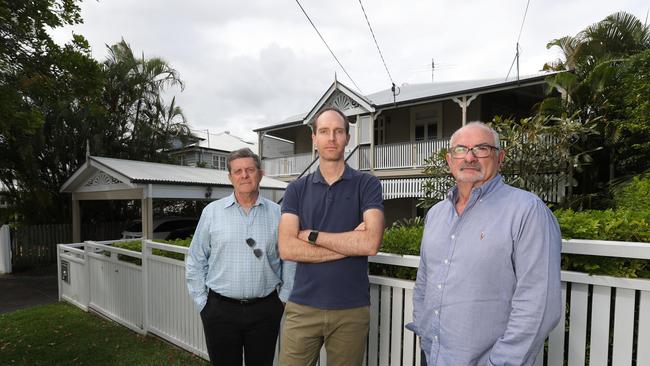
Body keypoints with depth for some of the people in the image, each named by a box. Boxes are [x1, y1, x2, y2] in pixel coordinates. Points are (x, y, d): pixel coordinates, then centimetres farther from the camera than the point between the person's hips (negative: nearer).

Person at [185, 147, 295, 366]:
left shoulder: (278, 214, -2)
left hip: (265, 310, 0)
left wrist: (283, 298, 1)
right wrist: (202, 301, 3)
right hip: (220, 310, 0)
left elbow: (290, 259, 3)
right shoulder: (212, 211, -1)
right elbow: (195, 262, 4)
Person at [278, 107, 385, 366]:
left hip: (352, 309, 0)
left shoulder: (367, 184, -3)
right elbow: (287, 249, -10)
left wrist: (312, 235, -11)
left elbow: (370, 243, -16)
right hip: (302, 307, 1)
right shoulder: (296, 189, 2)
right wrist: (350, 243, -14)